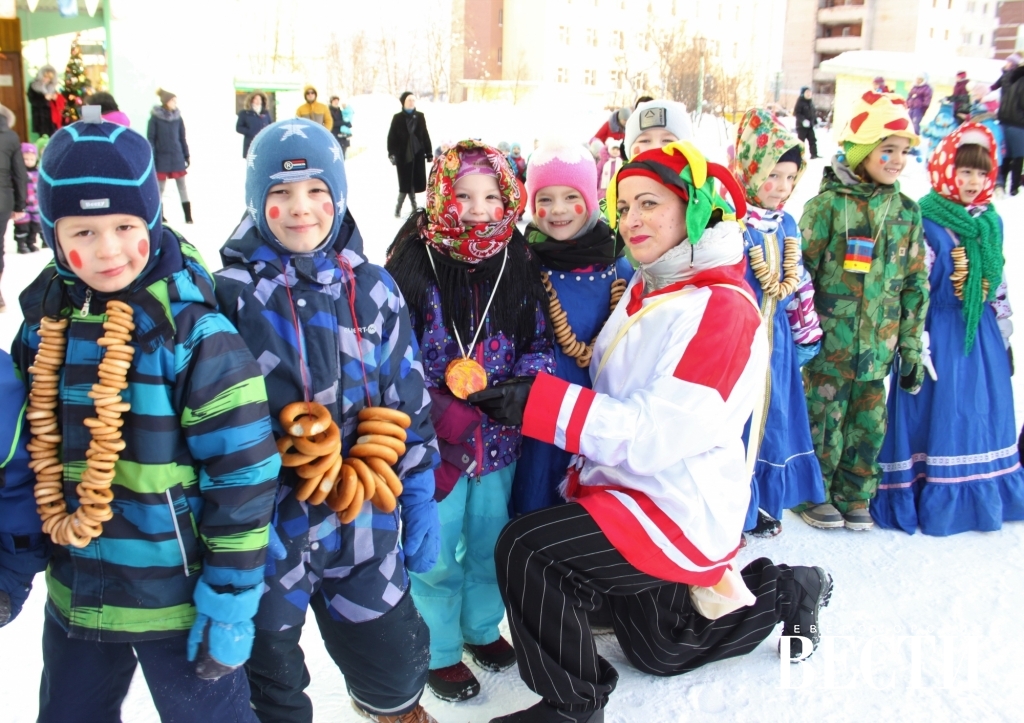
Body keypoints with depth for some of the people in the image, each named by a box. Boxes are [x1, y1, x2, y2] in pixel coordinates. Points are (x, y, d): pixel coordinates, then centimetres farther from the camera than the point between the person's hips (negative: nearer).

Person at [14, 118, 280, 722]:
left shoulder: (194, 334, -19)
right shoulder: (44, 323, -2)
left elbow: (243, 476, -17)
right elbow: (29, 457, 10)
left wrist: (229, 606, -15)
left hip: (180, 601, -5)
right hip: (75, 596, 6)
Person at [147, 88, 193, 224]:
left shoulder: (177, 117, 3)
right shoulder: (155, 117, -6)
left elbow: (182, 138, 9)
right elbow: (150, 138, -5)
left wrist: (187, 156, 8)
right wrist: (152, 158, -10)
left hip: (177, 157, 3)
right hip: (162, 157, -2)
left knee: (182, 186, 1)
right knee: (160, 188, 6)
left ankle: (188, 216, 2)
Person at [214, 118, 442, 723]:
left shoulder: (372, 288, 0)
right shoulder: (230, 294, -8)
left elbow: (409, 405, 5)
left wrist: (421, 503, 4)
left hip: (361, 518, 2)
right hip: (265, 521, -1)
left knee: (393, 653, 12)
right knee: (270, 663, 16)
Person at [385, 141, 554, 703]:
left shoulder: (518, 265, -1)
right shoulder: (413, 263, -13)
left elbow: (539, 343, 5)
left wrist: (522, 387, -16)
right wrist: (443, 415, -21)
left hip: (499, 436, 4)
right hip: (434, 443, -4)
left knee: (490, 540, 20)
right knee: (437, 552, 8)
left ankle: (482, 626, 45)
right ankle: (439, 650, 31)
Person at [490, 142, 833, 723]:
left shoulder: (722, 307, -23)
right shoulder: (645, 291, 4)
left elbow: (652, 433, -30)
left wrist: (534, 399, -35)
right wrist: (586, 481, 5)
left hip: (680, 514, -9)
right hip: (632, 493, 9)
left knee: (527, 548, -22)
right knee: (659, 651, 24)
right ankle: (784, 591, 39)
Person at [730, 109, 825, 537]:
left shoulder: (786, 225, 8)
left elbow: (799, 284, 16)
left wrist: (807, 333, 19)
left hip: (775, 336, 8)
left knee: (772, 416, 16)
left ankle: (759, 502, 31)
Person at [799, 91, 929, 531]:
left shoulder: (907, 212, 7)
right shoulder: (829, 204, -8)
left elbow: (915, 285, 11)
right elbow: (802, 271, -6)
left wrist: (912, 347, 9)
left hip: (878, 345, 5)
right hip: (830, 341, -4)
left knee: (869, 423, 12)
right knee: (823, 418, 4)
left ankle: (853, 496, 29)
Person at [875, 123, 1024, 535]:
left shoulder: (991, 222, 10)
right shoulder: (925, 222, -11)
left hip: (981, 332, 7)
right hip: (939, 331, -7)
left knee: (984, 411, 14)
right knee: (936, 413, -1)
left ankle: (983, 494, 28)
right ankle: (933, 500, 10)